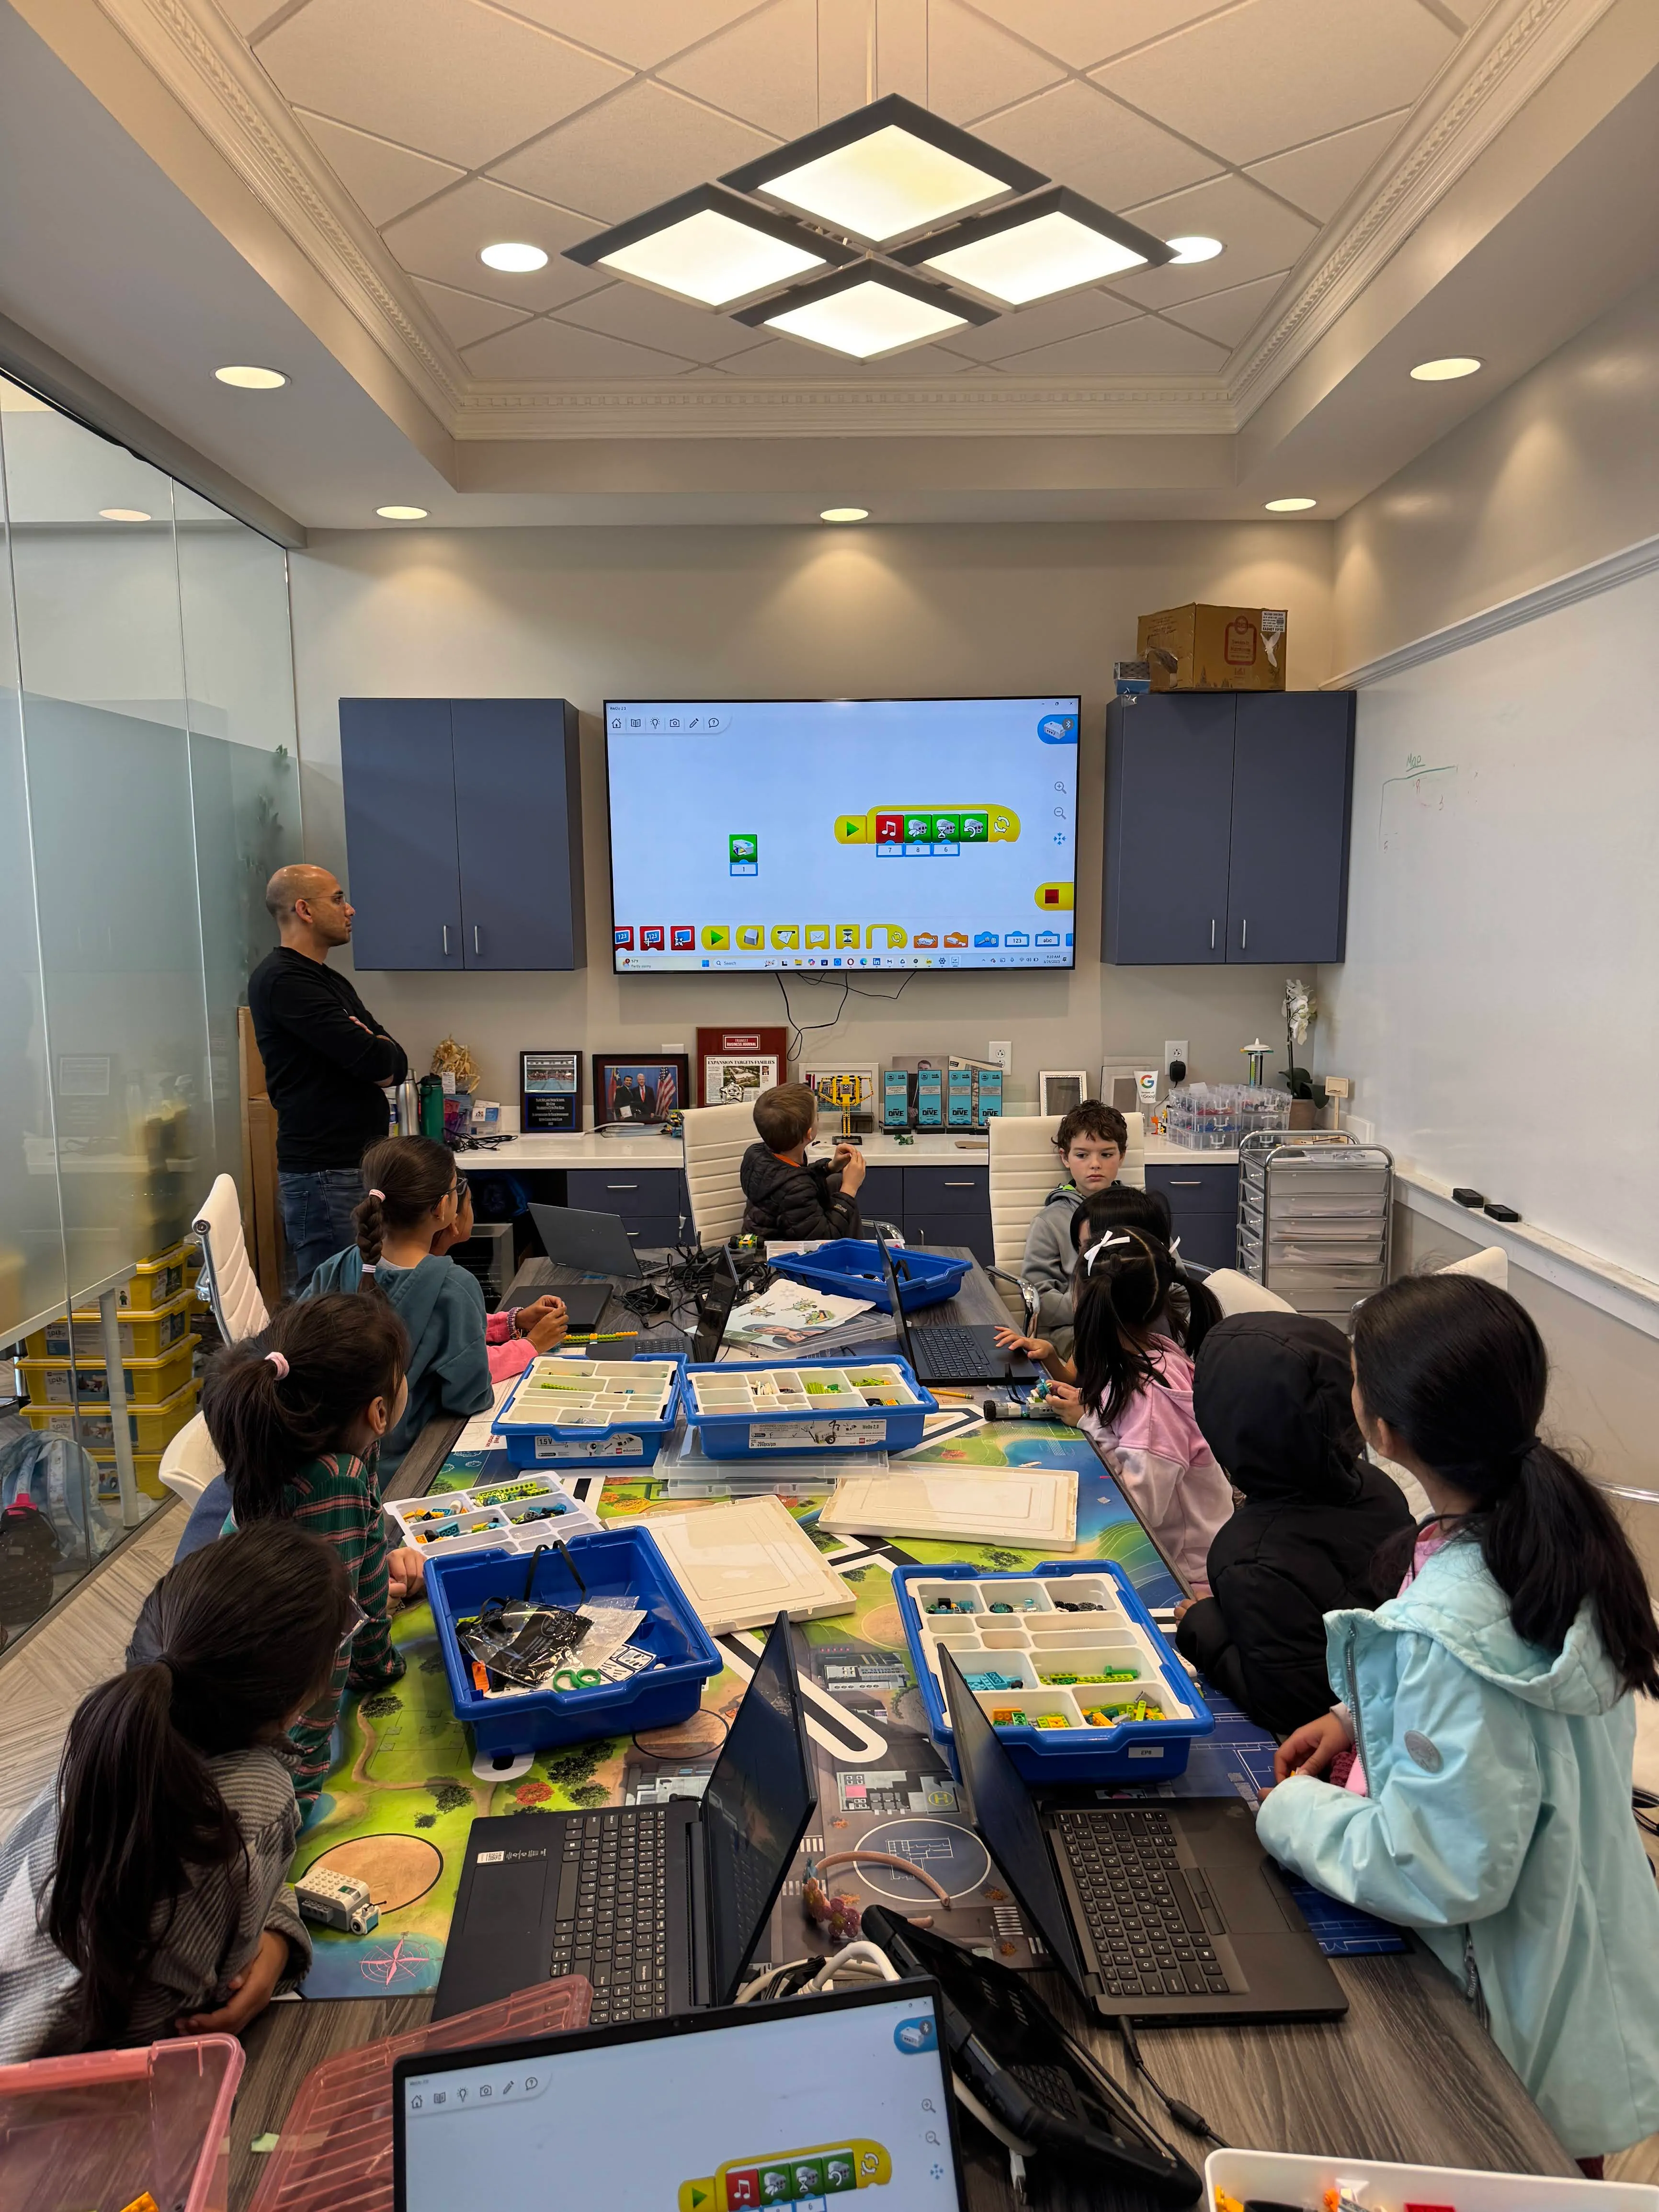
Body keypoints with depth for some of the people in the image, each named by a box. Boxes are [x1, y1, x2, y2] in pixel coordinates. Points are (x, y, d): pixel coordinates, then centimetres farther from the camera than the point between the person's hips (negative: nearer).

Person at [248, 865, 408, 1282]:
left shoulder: (330, 981, 20)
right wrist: (377, 1050, 4)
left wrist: (379, 1059, -9)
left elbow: (396, 1064, 14)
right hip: (325, 1172, -9)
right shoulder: (283, 980, -11)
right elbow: (373, 1059, -19)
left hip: (357, 1162, 9)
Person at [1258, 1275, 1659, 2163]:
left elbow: (1446, 1874, -29)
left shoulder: (1447, 1631, -38)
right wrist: (1362, 1715, 1)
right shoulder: (1561, 1522, -12)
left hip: (1523, 2017, -8)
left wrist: (1290, 1812, -16)